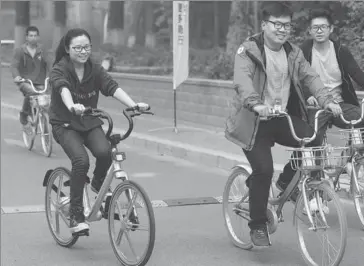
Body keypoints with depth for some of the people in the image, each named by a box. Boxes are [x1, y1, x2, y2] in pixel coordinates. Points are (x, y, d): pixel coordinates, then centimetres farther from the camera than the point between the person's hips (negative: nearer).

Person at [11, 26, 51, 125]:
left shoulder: (41, 50, 7)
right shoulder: (20, 50, 1)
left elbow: (47, 64, 2)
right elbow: (14, 66, -5)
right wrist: (16, 76, -26)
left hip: (39, 82, 3)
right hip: (24, 81, -3)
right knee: (31, 91, -33)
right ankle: (24, 113, -9)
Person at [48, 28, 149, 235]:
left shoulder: (95, 70, 0)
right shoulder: (59, 70, -12)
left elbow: (113, 88, -15)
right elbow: (63, 89, -33)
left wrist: (134, 105, -33)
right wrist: (72, 106, -56)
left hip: (90, 123, 3)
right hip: (65, 125, -3)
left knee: (104, 151, -27)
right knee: (81, 160, -27)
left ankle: (98, 183, 6)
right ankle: (76, 215, -16)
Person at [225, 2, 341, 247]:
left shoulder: (293, 53, 7)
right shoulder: (249, 50, -12)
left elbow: (310, 77, -2)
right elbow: (242, 80, -28)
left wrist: (327, 100, -20)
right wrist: (256, 104, -46)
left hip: (283, 117, 5)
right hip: (254, 120, -5)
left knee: (313, 140, -18)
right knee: (263, 169, -14)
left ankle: (287, 181, 9)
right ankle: (258, 226, 4)